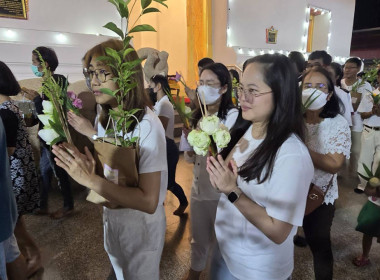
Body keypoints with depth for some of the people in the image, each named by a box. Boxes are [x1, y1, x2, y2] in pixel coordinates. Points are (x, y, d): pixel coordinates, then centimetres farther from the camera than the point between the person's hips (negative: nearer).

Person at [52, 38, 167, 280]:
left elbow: (148, 201, -32)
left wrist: (90, 180, -36)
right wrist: (92, 134, -8)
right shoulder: (104, 119, -4)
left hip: (141, 224, -7)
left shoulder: (147, 125, -29)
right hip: (111, 216, 7)